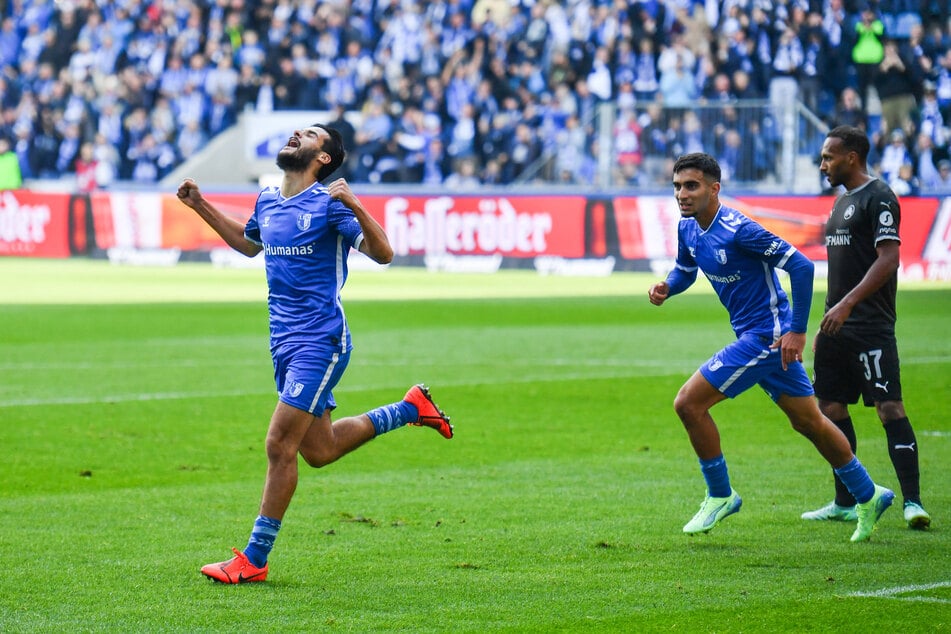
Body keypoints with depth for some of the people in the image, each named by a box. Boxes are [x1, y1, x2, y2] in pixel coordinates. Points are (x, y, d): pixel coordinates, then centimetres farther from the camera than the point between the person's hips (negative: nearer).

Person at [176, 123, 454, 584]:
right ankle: (411, 408, 34)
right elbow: (248, 243, 32)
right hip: (285, 342, 8)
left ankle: (254, 559, -2)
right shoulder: (267, 201, 11)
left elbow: (382, 253, -17)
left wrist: (356, 208, -31)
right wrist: (201, 207, 24)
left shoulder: (329, 204, -11)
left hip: (319, 342, -8)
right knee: (318, 450, 16)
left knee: (280, 446, -10)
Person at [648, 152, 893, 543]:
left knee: (689, 403, -11)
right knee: (808, 422, 18)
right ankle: (867, 496, 30)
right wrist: (666, 288, -1)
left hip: (766, 335, -9)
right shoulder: (688, 228, 4)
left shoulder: (738, 230, -22)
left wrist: (797, 331, -21)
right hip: (753, 334, 9)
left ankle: (720, 495, 4)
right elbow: (685, 270, 23)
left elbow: (801, 267, -22)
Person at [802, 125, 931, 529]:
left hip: (871, 326, -10)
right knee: (830, 408, 9)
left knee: (889, 407, -13)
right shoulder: (843, 201, 19)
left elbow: (888, 259, -19)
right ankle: (845, 503, 15)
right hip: (839, 327, 10)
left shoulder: (879, 198, -9)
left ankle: (912, 502, -13)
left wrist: (846, 305, -24)